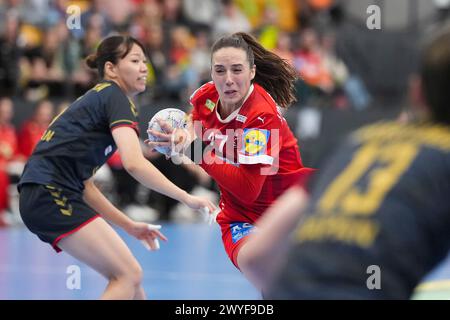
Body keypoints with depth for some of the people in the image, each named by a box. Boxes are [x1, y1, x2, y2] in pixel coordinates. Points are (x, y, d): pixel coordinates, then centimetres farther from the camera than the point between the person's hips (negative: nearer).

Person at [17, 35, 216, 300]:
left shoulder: (95, 100, 25)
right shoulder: (114, 96, -3)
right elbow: (134, 163, -20)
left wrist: (128, 225, 20)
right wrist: (186, 197, -16)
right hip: (53, 196, -10)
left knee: (128, 276, 10)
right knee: (129, 275, -11)